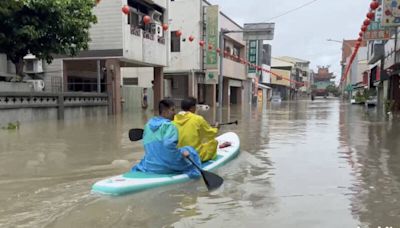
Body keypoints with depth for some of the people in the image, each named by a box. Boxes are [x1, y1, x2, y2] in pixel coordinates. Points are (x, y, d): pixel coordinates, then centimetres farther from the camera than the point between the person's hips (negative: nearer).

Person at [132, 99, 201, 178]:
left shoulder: (149, 124, 8)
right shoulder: (169, 125, -15)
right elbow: (169, 144, -30)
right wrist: (181, 153, -17)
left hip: (149, 166, 7)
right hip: (166, 167, -6)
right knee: (189, 151, 9)